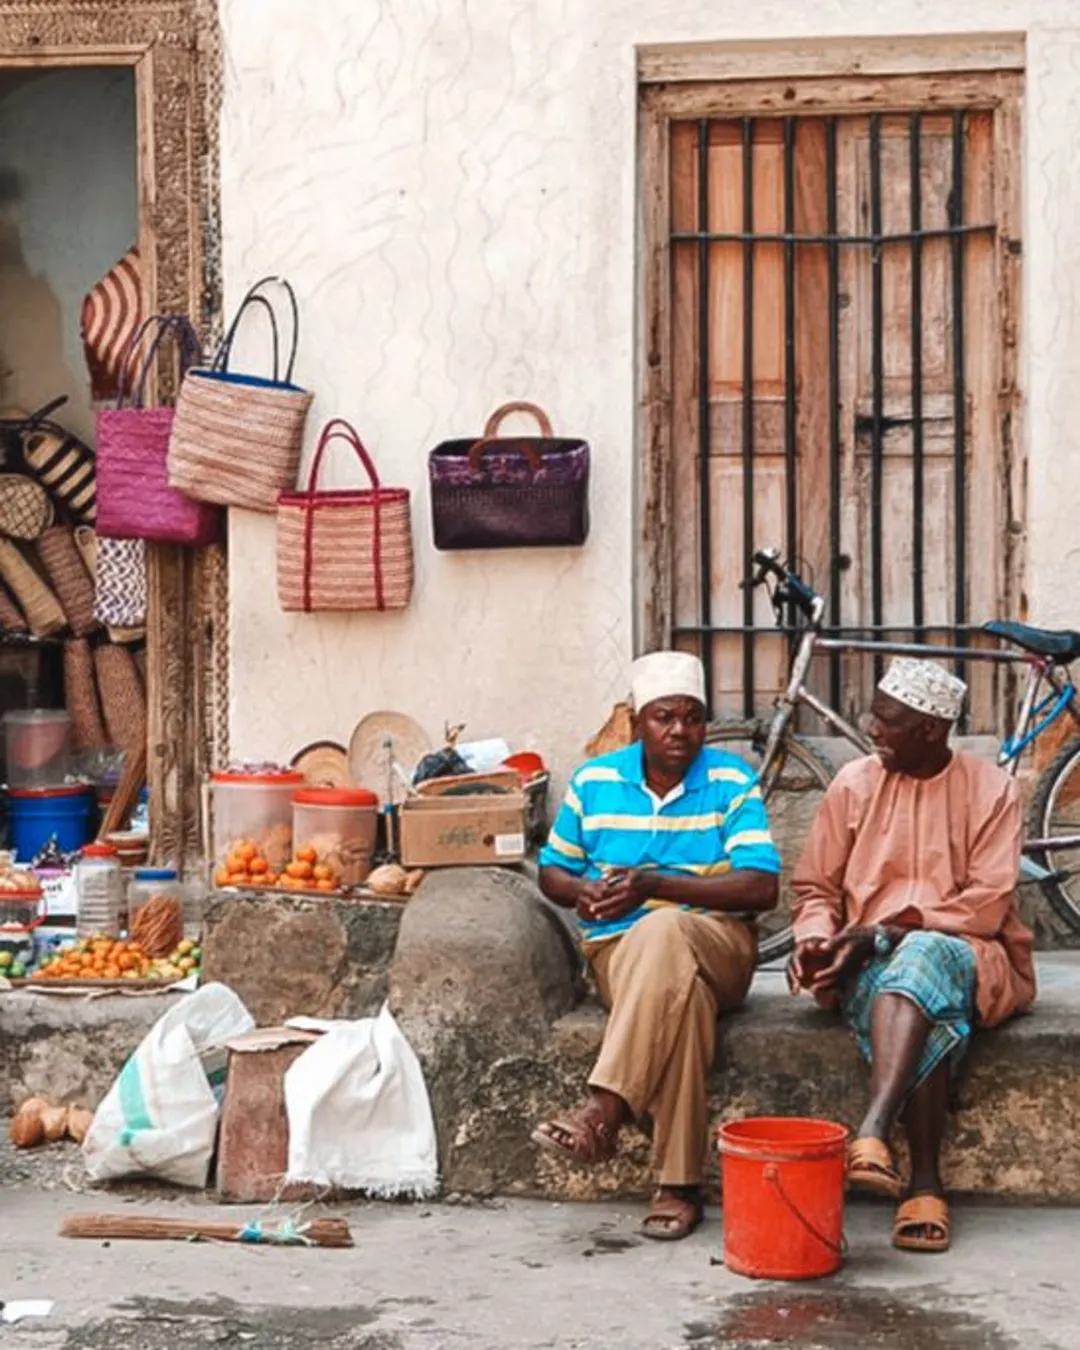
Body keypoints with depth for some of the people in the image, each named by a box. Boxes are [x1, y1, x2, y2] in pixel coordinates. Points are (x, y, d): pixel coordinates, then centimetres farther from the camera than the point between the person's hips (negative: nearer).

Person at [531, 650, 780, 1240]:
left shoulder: (732, 783, 0)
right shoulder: (594, 782, 9)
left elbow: (762, 887, -10)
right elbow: (552, 871, 17)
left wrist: (655, 885, -18)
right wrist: (584, 891, -9)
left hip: (714, 943, -1)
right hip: (618, 950, 1)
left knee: (663, 932, -39)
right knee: (678, 987, -36)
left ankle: (605, 1108, -44)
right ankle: (677, 1185, -37)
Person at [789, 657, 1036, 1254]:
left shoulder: (991, 790, 0)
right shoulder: (854, 784, 8)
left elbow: (986, 908, -9)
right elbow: (815, 888, 12)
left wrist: (882, 931, -16)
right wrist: (815, 941, -11)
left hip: (966, 955, -2)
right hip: (872, 962, 2)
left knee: (920, 958, -40)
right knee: (925, 1020, -36)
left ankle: (871, 1136, -54)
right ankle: (925, 1185, -39)